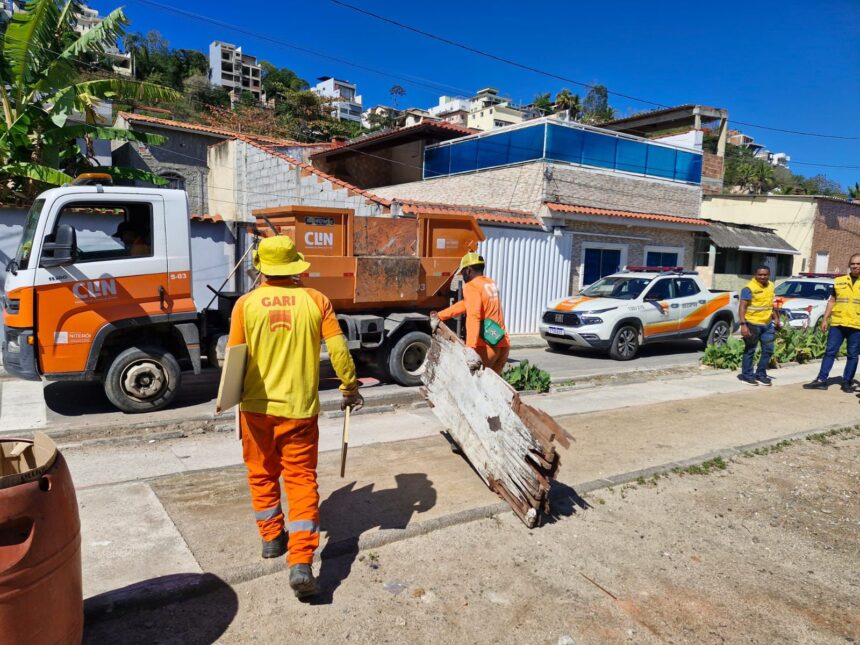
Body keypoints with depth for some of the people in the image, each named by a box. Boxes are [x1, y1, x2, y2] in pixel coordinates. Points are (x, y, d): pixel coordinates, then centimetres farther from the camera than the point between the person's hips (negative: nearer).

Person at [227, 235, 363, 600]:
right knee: (301, 479, 7)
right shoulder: (315, 300, -6)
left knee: (262, 474, 21)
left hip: (257, 407, 1)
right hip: (300, 408, 0)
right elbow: (338, 351, -7)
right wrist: (350, 388, 8)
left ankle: (271, 538, 35)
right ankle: (301, 563, -1)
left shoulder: (246, 304, -6)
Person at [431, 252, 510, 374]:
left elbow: (473, 317, -22)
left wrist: (470, 347, -31)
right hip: (503, 344, 7)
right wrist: (440, 316, 27)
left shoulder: (471, 286, -7)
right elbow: (466, 304, 24)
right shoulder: (491, 284, 18)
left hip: (486, 346, -7)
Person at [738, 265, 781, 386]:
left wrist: (776, 318, 18)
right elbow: (742, 307, -17)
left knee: (768, 350, 11)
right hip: (753, 324, -7)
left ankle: (761, 374, 24)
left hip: (768, 324, 7)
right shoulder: (749, 288, -13)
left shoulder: (770, 286, 10)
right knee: (750, 351, 2)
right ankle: (747, 375, 12)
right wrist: (743, 324, -25)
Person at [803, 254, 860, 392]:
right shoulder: (839, 281, 8)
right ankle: (821, 380, 5)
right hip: (837, 324, 2)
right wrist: (824, 319, 6)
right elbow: (832, 301, 12)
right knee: (830, 352, 2)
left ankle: (847, 382, 15)